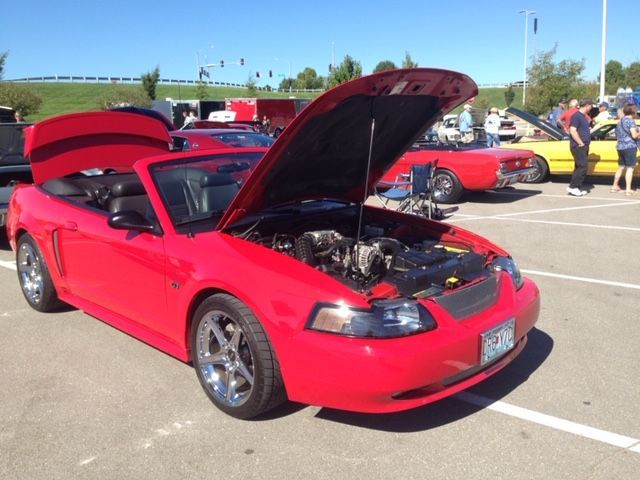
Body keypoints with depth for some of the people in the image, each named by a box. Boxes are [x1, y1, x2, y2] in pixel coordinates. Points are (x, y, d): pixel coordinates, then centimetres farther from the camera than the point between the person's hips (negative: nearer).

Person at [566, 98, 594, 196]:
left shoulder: (584, 116, 18)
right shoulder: (576, 116, -13)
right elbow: (573, 131, -21)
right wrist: (581, 143, -19)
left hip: (583, 146, 10)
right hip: (578, 146, -10)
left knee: (580, 167, 11)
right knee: (583, 166, -13)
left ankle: (577, 188, 15)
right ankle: (572, 187, -8)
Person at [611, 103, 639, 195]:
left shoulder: (620, 121, 14)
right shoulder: (630, 121, -11)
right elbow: (634, 135, -18)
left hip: (620, 146, 8)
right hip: (630, 146, -8)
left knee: (621, 167, 19)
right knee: (630, 168, -6)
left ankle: (615, 186, 25)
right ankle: (628, 190, -9)